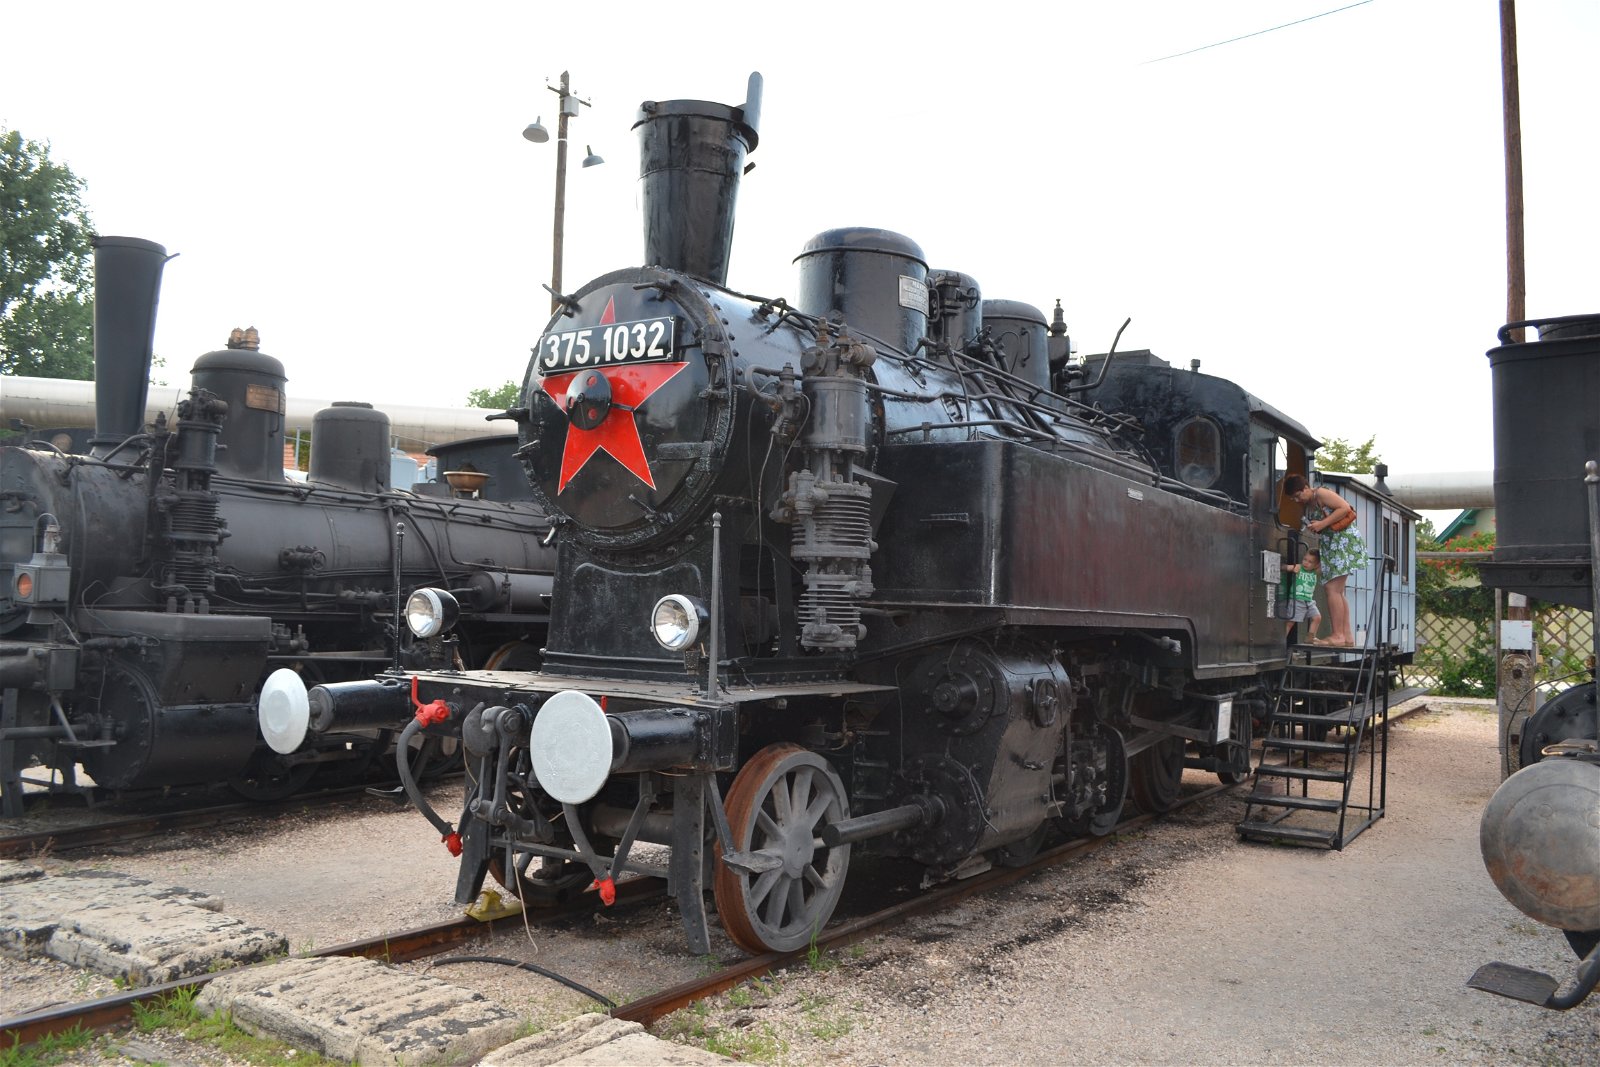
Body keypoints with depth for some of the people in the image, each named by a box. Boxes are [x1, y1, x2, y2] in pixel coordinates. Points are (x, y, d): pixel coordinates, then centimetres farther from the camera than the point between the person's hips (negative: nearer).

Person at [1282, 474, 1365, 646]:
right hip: (1329, 545, 10)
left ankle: (1337, 635, -15)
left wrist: (1322, 524, -20)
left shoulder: (1321, 493, -10)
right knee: (1337, 592, 10)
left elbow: (1345, 508, -18)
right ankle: (1347, 636, 12)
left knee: (1333, 589, -14)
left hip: (1343, 540, -10)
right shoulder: (1308, 505, 16)